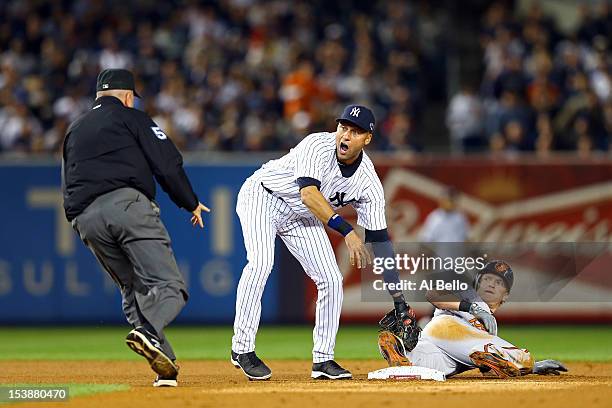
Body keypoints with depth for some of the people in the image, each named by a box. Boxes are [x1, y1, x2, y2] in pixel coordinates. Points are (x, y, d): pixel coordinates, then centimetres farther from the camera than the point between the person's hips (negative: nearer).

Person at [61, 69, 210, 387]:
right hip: (125, 204, -6)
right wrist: (191, 203, 15)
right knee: (168, 285, -12)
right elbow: (168, 164, 4)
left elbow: (68, 188, 27)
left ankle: (165, 368, -2)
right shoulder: (131, 118, 13)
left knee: (134, 290, 11)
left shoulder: (73, 130, 31)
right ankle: (148, 332, -42)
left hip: (84, 219, 6)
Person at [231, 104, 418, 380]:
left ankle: (322, 359, 9)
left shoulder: (369, 183, -16)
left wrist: (399, 301, -18)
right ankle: (242, 348, -22)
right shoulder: (318, 146, -30)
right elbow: (308, 193, -44)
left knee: (331, 280, -3)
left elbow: (379, 239, -14)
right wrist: (346, 231, -53)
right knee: (261, 262, -28)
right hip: (263, 198, -6)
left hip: (302, 217, 6)